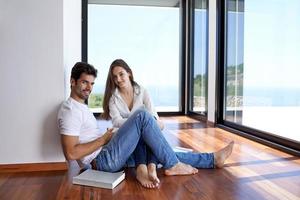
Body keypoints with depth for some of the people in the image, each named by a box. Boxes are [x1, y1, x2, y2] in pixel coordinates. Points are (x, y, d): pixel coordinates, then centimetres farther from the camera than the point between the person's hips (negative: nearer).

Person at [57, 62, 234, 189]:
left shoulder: (80, 106, 18)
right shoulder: (70, 110, -14)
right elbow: (71, 153, -22)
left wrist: (107, 137, 7)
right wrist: (104, 139, -14)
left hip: (108, 158, 10)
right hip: (104, 160, -10)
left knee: (165, 152, 6)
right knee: (142, 115, -19)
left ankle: (213, 159, 14)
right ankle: (172, 166, -10)